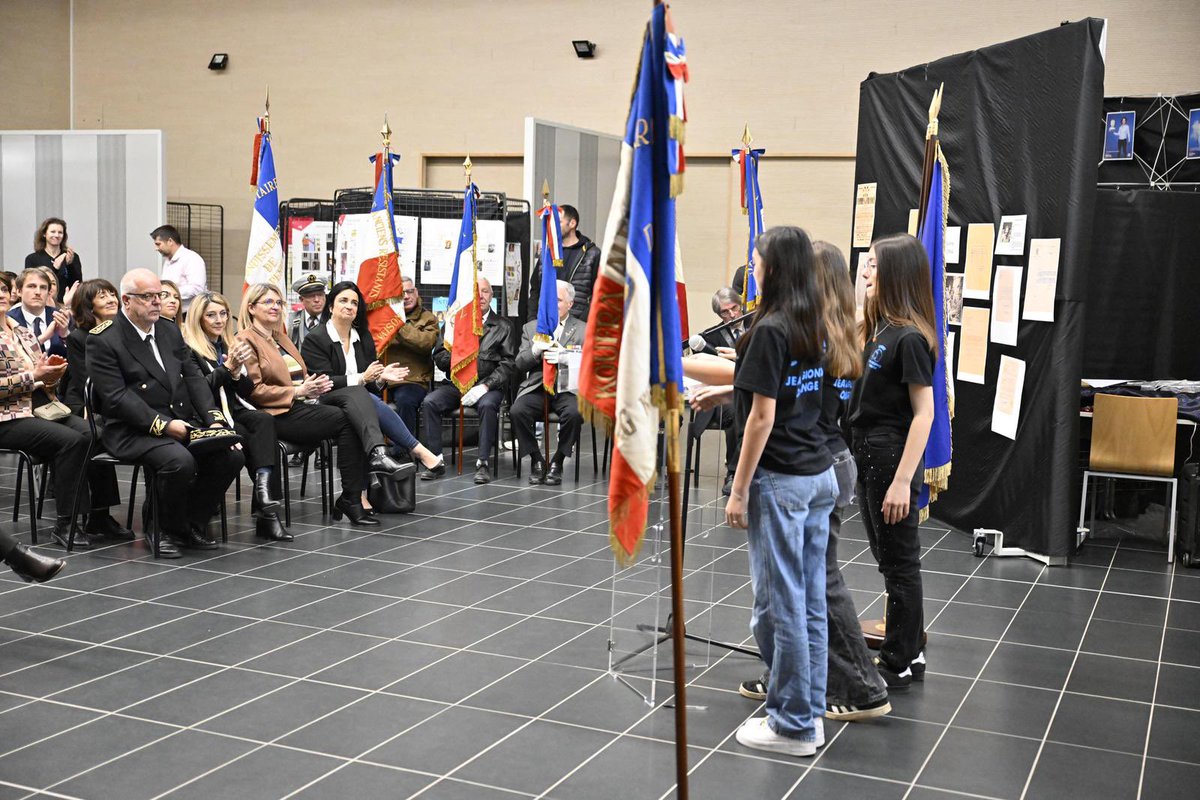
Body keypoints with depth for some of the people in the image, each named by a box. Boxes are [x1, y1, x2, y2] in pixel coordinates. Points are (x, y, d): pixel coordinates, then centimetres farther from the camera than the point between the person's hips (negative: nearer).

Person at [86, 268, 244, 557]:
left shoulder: (170, 331, 15)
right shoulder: (103, 340, -6)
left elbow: (193, 378, 12)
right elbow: (116, 396, -15)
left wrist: (213, 418, -4)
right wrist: (162, 424, -22)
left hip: (183, 422, 7)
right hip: (134, 431, -7)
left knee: (232, 455, -15)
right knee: (180, 461, -34)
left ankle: (194, 523, 3)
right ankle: (170, 530, -7)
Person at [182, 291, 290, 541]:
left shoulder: (229, 345, 20)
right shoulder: (189, 349, 0)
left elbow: (248, 390, 16)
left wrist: (237, 372, -5)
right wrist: (227, 368, -18)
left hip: (234, 411, 5)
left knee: (265, 420, -29)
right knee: (256, 439, -31)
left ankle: (265, 507, -44)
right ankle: (267, 509, -30)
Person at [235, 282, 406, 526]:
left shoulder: (281, 337, 27)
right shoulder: (245, 340, -1)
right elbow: (254, 390, -11)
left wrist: (312, 384, 3)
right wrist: (298, 391, -16)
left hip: (303, 405, 8)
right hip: (280, 414, -8)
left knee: (355, 392, -20)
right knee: (346, 419, -25)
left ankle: (376, 452, -43)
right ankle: (351, 499, -25)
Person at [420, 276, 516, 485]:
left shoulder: (502, 327, 9)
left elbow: (508, 364, -1)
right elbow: (439, 358, 11)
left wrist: (485, 386, -15)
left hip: (488, 386, -2)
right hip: (456, 384, 3)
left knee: (487, 405, -35)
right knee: (429, 402, -24)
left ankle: (482, 463, -29)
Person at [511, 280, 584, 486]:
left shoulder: (583, 330, 11)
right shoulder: (530, 328, 18)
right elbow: (519, 365, 9)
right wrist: (534, 351, -12)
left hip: (567, 387, -2)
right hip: (537, 387, 2)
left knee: (574, 413, -34)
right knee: (517, 411, -28)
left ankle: (557, 462, -11)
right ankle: (536, 460, -8)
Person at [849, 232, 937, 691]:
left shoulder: (909, 337, -17)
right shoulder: (872, 328, 9)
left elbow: (924, 413, -19)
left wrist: (903, 481, -22)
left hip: (892, 458, -9)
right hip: (867, 455, 9)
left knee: (899, 563, 2)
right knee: (889, 560, 17)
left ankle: (900, 665, 14)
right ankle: (907, 653, 30)